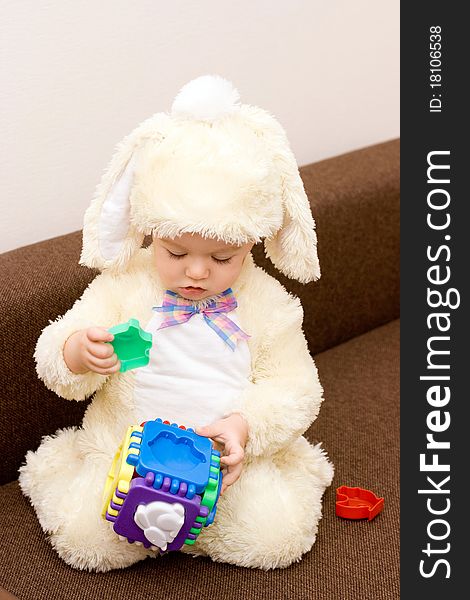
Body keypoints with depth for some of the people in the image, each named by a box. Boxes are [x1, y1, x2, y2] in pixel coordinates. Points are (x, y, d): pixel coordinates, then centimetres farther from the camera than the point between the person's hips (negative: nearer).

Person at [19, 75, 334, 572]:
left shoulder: (265, 302, -4)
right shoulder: (124, 285, -6)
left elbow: (295, 389, -1)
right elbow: (54, 359, -5)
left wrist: (245, 425, -21)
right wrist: (77, 354, -30)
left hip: (235, 458, 1)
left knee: (279, 532, -19)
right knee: (84, 532, -21)